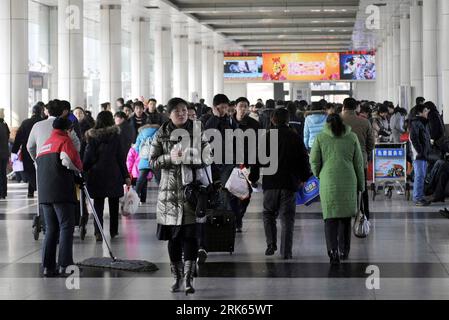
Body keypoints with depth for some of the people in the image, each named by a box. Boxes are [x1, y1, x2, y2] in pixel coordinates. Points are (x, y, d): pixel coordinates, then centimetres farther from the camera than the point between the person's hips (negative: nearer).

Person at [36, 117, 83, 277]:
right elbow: (70, 161, -17)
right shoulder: (64, 140, -2)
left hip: (44, 193, 7)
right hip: (62, 192, -7)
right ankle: (65, 265, -12)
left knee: (51, 229, 10)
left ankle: (48, 266, 6)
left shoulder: (44, 145, 23)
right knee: (66, 226, -5)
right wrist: (79, 169, 5)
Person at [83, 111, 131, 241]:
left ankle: (98, 232, -11)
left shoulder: (91, 137, -2)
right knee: (113, 204, 14)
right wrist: (126, 176, 0)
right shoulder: (115, 135, -4)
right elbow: (120, 157, -3)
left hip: (96, 175, 0)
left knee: (98, 204, 2)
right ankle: (113, 231, 20)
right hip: (113, 174, 0)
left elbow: (88, 157, -2)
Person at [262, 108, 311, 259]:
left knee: (269, 213, 16)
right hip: (290, 183, 0)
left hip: (270, 182, 0)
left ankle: (271, 244, 3)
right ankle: (286, 251, -3)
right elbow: (304, 160, 5)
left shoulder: (266, 137, -1)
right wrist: (305, 177, 19)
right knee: (287, 218, 3)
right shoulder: (295, 138, 2)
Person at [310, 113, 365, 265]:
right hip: (348, 181, 2)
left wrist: (319, 176, 19)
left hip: (328, 181, -2)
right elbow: (358, 163, 7)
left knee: (330, 216, -1)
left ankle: (333, 250, -18)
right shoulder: (352, 137, 7)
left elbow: (314, 161, 1)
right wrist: (360, 184, 13)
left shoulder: (321, 137, 4)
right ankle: (344, 251, 22)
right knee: (345, 215, 15)